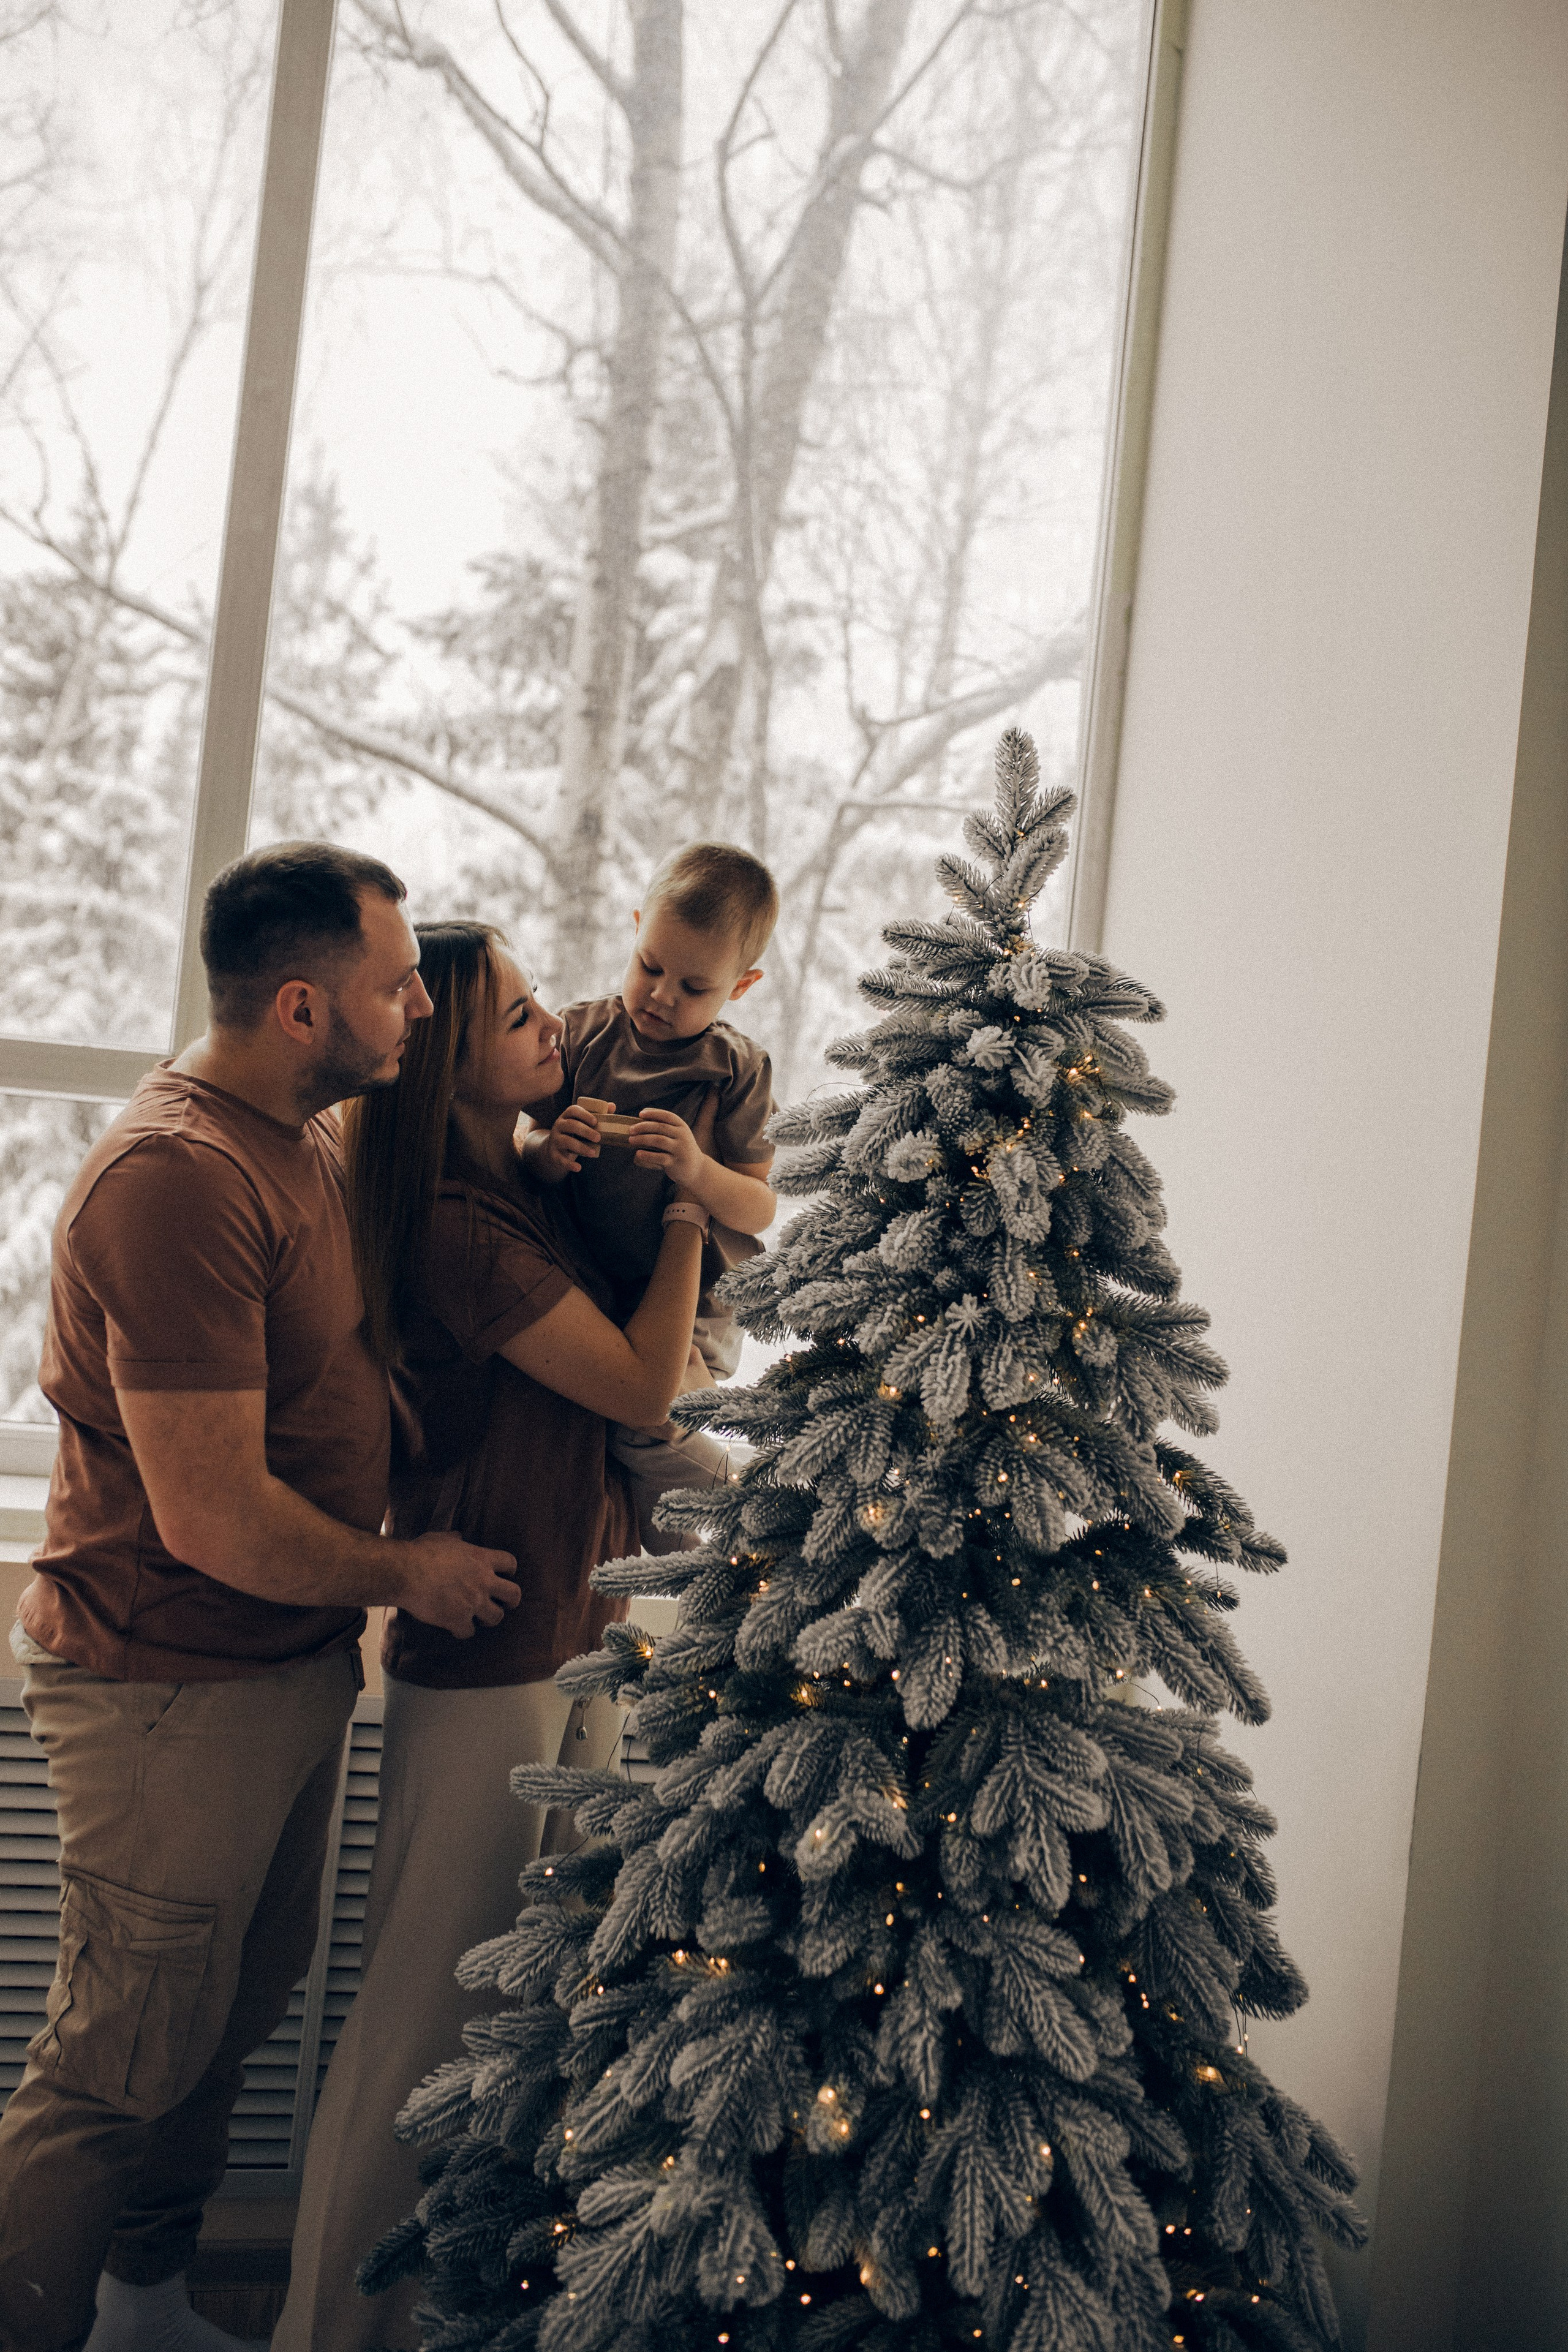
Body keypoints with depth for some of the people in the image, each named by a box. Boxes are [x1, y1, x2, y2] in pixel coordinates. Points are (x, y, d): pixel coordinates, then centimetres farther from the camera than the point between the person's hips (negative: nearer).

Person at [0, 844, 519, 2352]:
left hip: (290, 1665, 10)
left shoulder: (301, 1144, 8)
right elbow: (214, 1518, -27)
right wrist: (407, 1574, -12)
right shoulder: (180, 1177, -26)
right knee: (125, 2059, 4)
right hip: (174, 1689, -10)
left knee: (241, 2003, 22)